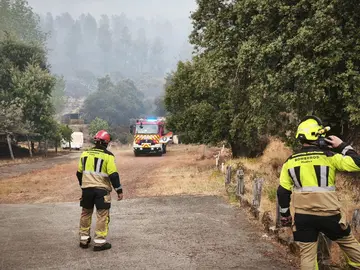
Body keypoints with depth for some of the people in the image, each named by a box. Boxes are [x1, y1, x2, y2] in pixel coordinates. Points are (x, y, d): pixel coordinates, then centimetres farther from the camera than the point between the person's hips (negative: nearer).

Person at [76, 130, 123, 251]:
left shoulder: (85, 154, 7)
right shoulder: (108, 156, -9)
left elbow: (79, 173, 15)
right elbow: (113, 175, -14)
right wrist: (119, 190, -7)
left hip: (87, 189, 5)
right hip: (101, 189, -5)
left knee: (86, 213, 18)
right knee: (102, 215, 1)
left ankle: (84, 239, 25)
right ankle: (99, 242, 0)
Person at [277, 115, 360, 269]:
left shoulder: (290, 161, 3)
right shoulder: (329, 157, -8)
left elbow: (283, 192, 6)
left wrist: (284, 214, 17)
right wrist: (342, 146, 5)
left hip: (302, 216, 2)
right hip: (328, 215, -2)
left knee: (307, 254, 9)